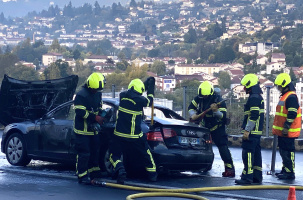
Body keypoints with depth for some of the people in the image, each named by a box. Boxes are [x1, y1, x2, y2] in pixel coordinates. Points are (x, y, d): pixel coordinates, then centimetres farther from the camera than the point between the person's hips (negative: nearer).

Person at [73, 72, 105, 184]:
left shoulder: (98, 94, 8)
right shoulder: (81, 95, -19)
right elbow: (80, 112, -25)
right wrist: (95, 118, -26)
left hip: (93, 129, 8)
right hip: (82, 130, -8)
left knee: (95, 151, 15)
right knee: (84, 153, -7)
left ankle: (94, 172, 27)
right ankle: (82, 176, -1)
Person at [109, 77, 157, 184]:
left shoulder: (123, 95, -3)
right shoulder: (140, 100, -14)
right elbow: (149, 101, 8)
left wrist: (146, 84, 23)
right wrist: (151, 88, 20)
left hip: (119, 134, 1)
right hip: (135, 137, -1)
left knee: (114, 155, 11)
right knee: (145, 154, 20)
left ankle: (120, 170, -17)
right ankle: (152, 174, 29)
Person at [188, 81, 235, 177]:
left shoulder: (218, 100, -23)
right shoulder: (199, 98, -7)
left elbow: (223, 116, -28)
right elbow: (191, 107, 4)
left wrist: (216, 111, -47)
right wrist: (193, 115, -16)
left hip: (217, 127, -6)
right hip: (204, 126, 6)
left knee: (223, 146, -16)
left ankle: (230, 169, -20)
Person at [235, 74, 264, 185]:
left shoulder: (254, 98, -16)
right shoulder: (259, 97, 18)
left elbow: (253, 116, -22)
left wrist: (247, 130, -21)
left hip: (252, 131, -11)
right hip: (257, 131, 11)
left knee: (248, 154, -10)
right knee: (256, 154, 12)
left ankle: (247, 178, -11)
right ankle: (257, 177, 17)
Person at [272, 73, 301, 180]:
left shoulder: (291, 97, -16)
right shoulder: (284, 96, 17)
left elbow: (292, 114, -22)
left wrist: (286, 127, -22)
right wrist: (277, 128, 25)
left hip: (287, 132, -10)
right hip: (282, 131, 10)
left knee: (288, 151, -8)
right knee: (283, 150, 16)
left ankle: (290, 172, -6)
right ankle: (285, 170, 25)